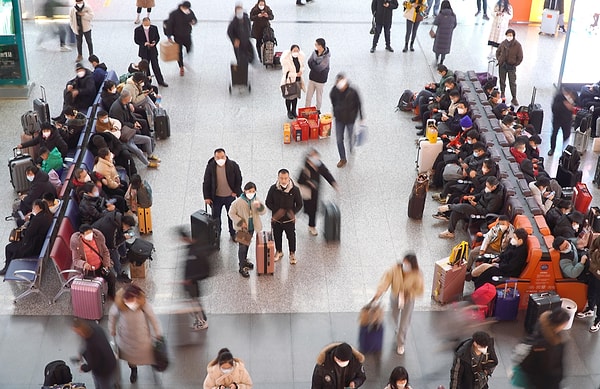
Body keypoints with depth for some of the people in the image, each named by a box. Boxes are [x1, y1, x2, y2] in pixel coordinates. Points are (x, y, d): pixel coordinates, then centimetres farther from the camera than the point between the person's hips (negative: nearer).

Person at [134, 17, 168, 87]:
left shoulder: (154, 28, -7)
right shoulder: (137, 30, -11)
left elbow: (157, 37, 4)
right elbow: (136, 40, -6)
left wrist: (154, 43, -17)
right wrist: (144, 43, -22)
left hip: (153, 50, 0)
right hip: (144, 51, 0)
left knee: (156, 66, 3)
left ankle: (161, 81, 13)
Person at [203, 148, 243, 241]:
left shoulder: (233, 165, -14)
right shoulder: (210, 166, -15)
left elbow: (238, 179, -1)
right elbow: (206, 182, -8)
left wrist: (236, 192, -4)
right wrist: (207, 197, -10)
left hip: (230, 196, 0)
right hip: (216, 197, 0)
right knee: (216, 216, 15)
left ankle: (233, 233, 37)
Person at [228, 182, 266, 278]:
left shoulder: (256, 200, -5)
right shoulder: (238, 202, -20)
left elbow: (263, 212, -8)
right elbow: (231, 213, -13)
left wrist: (259, 206, -30)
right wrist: (240, 222, -19)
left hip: (251, 227, 6)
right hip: (241, 228, -5)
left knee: (247, 245, 23)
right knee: (242, 247, -2)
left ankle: (244, 260, 44)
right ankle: (242, 267, 5)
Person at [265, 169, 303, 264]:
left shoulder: (294, 189, -15)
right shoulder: (273, 188, -13)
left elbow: (299, 204, -4)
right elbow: (268, 202, -3)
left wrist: (293, 212, -20)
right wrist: (276, 210, -17)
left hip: (289, 219, -1)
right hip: (276, 219, 1)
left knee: (291, 237, 12)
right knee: (277, 236, 18)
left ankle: (292, 254, 35)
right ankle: (279, 252, 42)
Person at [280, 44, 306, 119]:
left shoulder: (300, 57, -5)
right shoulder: (286, 59, -22)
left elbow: (302, 67, 11)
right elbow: (286, 72, -20)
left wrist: (301, 71, -12)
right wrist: (296, 74, -20)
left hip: (297, 80, 5)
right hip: (289, 81, -5)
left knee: (295, 96, 18)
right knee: (289, 97, 9)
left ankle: (294, 111, 36)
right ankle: (289, 112, 28)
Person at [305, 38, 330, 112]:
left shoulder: (326, 57, -23)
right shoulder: (315, 52, -4)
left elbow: (318, 69, -24)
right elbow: (309, 61, -4)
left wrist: (312, 62, -12)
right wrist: (314, 66, -19)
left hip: (320, 80, -6)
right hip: (312, 77, 6)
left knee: (319, 96, 10)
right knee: (308, 95, 11)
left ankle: (318, 110, 27)